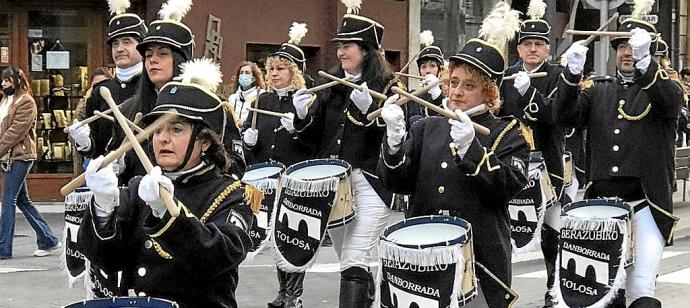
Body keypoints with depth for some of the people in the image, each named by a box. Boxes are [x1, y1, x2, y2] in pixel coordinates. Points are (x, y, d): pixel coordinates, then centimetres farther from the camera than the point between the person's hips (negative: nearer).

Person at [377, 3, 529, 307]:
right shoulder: (427, 128, 10)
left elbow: (506, 188, -15)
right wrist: (395, 135, -16)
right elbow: (397, 181, 0)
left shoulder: (508, 134, 0)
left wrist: (470, 147, -26)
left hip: (480, 258, -3)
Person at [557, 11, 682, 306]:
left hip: (645, 207, -3)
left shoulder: (662, 84, 6)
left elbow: (672, 101, -17)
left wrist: (643, 60, -33)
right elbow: (567, 116, 0)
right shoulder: (598, 90, 14)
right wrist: (573, 73, -17)